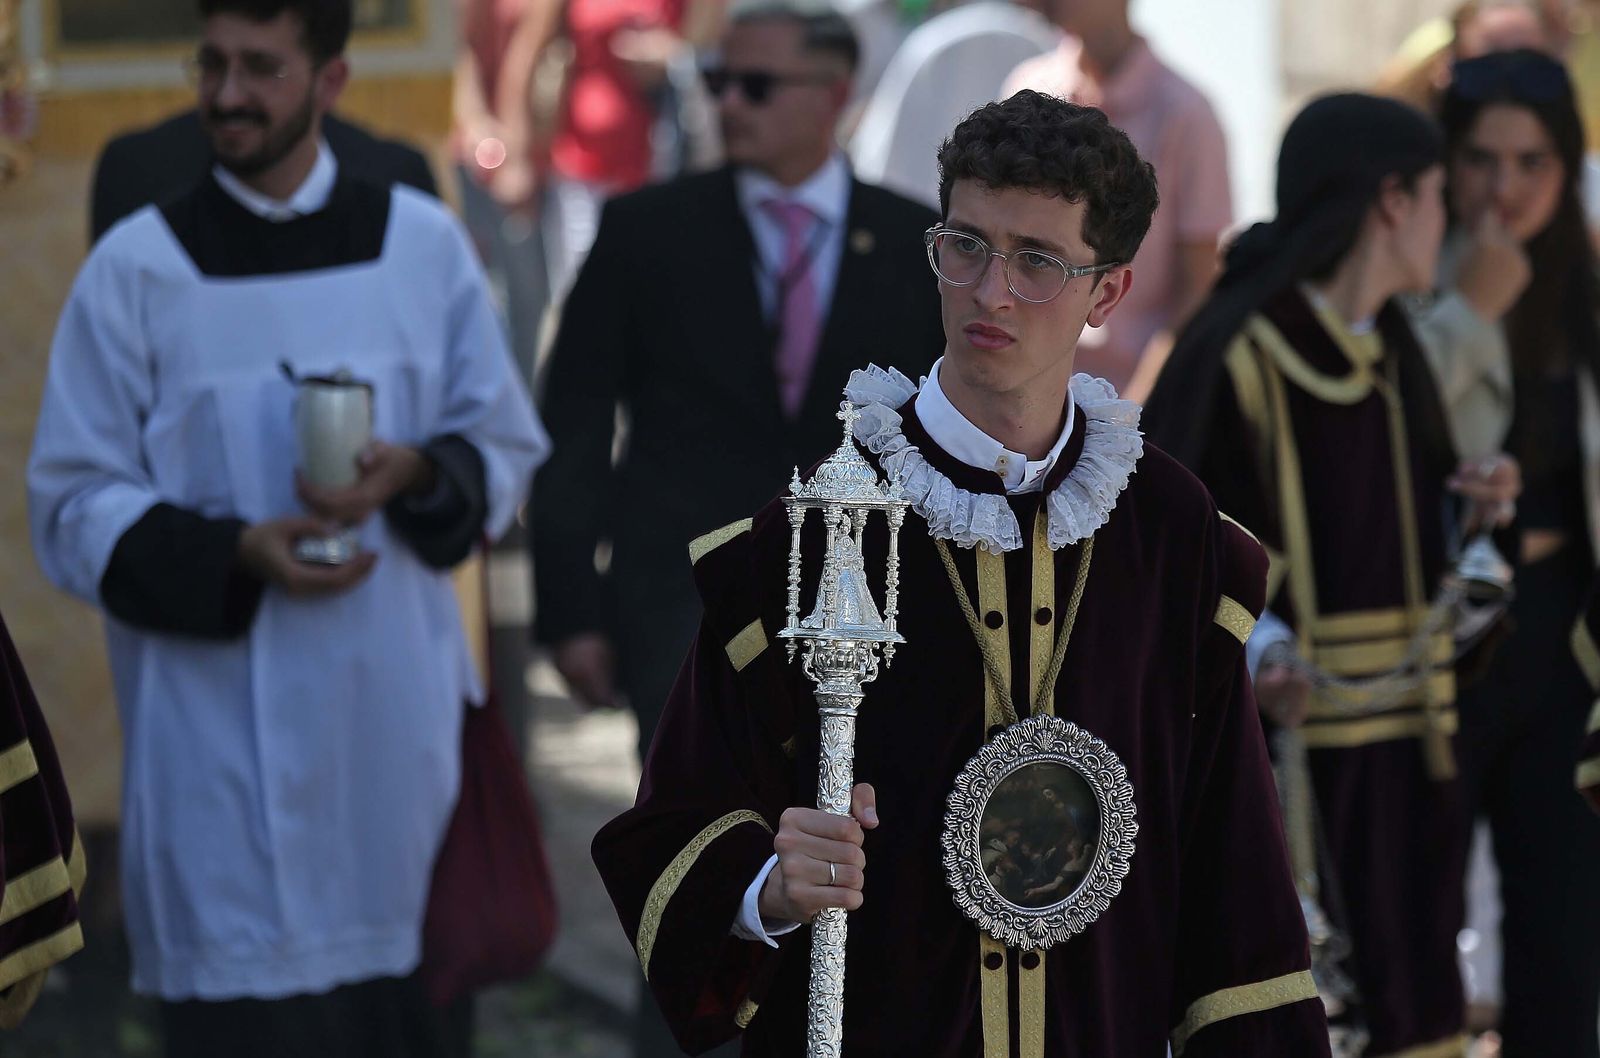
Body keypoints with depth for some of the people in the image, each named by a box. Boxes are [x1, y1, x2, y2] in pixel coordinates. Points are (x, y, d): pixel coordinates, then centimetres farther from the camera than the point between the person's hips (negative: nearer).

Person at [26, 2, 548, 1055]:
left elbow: (508, 450, 11)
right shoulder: (136, 267, 0)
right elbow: (77, 508, 0)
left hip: (400, 715, 2)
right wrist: (235, 553, -17)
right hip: (225, 724, -2)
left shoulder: (423, 243, 6)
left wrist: (414, 473, -12)